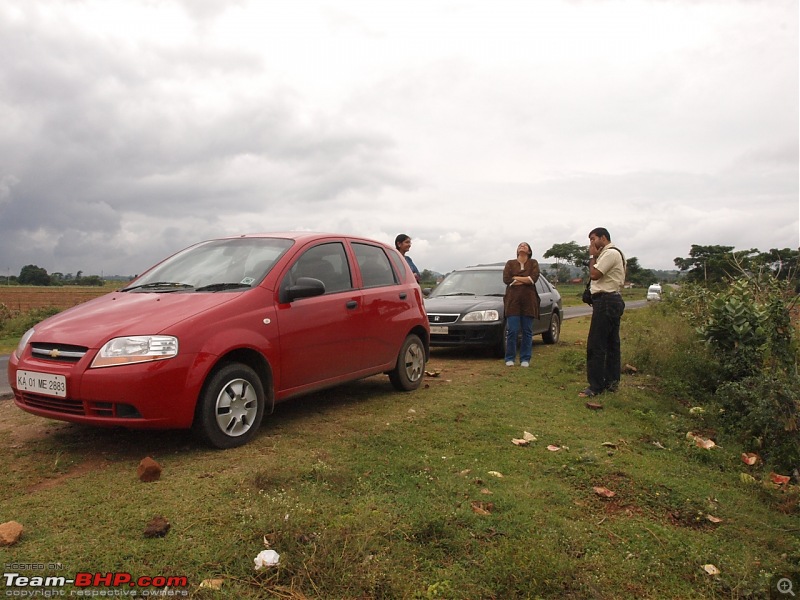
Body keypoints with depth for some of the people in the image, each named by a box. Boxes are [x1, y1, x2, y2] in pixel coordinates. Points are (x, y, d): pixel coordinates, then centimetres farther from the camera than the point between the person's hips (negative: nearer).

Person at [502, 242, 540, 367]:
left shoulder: (533, 263, 10)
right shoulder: (510, 263, 11)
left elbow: (534, 278, -8)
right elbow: (506, 279, -5)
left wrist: (515, 278, -7)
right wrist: (525, 279, -6)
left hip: (529, 301, 1)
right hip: (513, 300, -1)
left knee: (527, 331, 2)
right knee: (512, 331, -5)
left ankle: (525, 359, 10)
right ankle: (510, 358, 5)